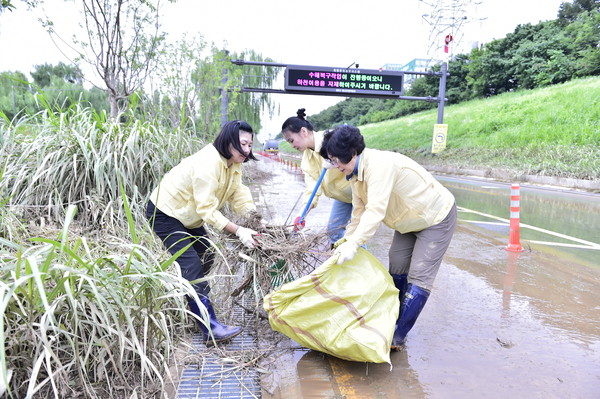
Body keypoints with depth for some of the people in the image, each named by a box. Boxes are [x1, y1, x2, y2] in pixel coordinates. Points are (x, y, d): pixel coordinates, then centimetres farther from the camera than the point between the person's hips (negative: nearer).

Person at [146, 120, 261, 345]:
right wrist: (238, 231, -37)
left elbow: (238, 195, -4)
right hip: (165, 213, -10)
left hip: (187, 215, 10)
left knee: (206, 257, 15)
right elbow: (207, 209, -32)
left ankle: (194, 304, 37)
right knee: (191, 266, -17)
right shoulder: (208, 163, -31)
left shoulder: (233, 164, 0)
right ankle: (211, 329, -18)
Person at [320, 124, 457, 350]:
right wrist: (344, 242, -8)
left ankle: (398, 336, 0)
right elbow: (359, 213, -1)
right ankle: (391, 321, 26)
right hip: (410, 220, 9)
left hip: (436, 217, -9)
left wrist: (353, 245, -47)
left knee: (419, 277, -7)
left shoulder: (380, 164, -34)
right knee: (397, 268, 12)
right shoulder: (356, 175, -5)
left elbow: (376, 211, -42)